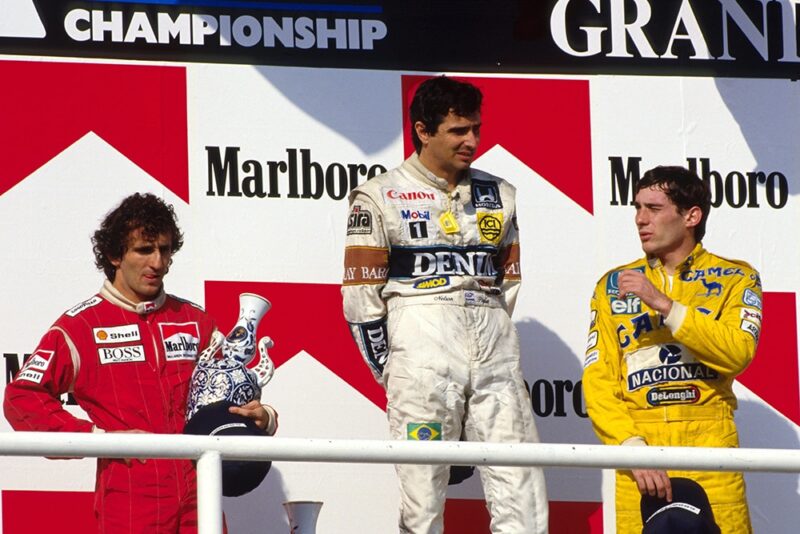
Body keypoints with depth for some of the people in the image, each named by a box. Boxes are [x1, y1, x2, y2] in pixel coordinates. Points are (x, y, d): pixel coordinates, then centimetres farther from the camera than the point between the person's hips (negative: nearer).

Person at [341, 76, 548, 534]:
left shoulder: (498, 195, 15)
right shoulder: (381, 198, 2)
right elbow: (362, 294, 0)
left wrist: (496, 348, 10)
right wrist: (391, 371, -2)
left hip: (494, 343, 4)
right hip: (421, 339, -4)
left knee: (522, 492, -3)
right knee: (424, 483, -6)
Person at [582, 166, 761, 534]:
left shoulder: (735, 279, 9)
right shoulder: (614, 286, 13)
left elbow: (739, 352, -9)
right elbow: (598, 381, 5)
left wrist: (663, 304, -14)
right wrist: (633, 449, -10)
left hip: (710, 443, -2)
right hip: (639, 440, 2)